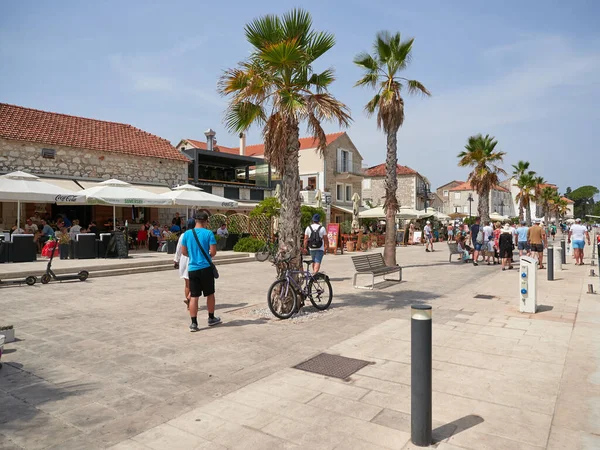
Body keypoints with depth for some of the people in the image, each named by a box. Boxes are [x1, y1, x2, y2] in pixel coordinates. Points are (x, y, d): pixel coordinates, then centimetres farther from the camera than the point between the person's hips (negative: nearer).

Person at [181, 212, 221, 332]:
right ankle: (211, 319, 27)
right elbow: (213, 252, -12)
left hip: (192, 269, 2)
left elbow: (183, 252, 7)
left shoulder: (187, 234, 1)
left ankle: (193, 323, 3)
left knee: (194, 296, 5)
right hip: (206, 268, -2)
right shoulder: (208, 233, -9)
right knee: (210, 294, 14)